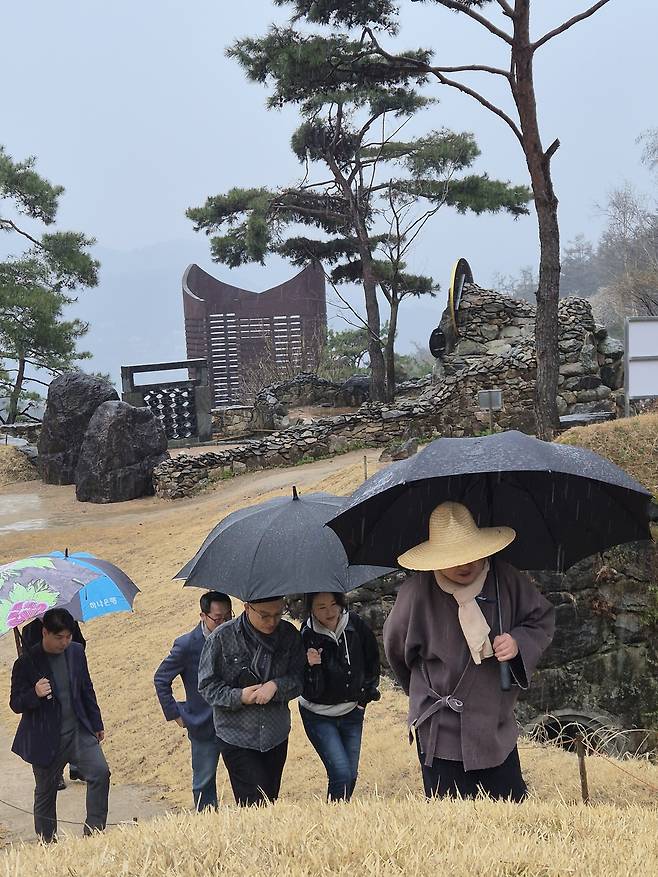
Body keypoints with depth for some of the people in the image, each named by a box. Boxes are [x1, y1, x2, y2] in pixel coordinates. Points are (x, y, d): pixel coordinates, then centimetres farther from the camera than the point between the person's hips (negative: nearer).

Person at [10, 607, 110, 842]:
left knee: (100, 773, -16)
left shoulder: (76, 651, 1)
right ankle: (47, 845, 29)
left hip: (79, 732, 3)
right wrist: (35, 694, -30)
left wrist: (96, 724, 15)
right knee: (45, 795, 11)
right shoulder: (26, 663, -13)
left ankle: (93, 833, -6)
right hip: (46, 740, -3)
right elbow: (15, 704, -9)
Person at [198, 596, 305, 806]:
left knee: (270, 802, 14)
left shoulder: (290, 635, -3)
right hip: (236, 736, -3)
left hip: (276, 736, 4)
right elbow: (207, 686, -5)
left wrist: (276, 685, -19)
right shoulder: (221, 638, -11)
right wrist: (238, 696, -20)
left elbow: (300, 678, 0)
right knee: (255, 804, -8)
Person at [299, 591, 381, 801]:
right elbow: (309, 692, -21)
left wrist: (367, 692, 8)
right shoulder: (307, 637, -22)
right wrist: (314, 667, -37)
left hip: (352, 712, 4)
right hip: (319, 716, -4)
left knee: (351, 774, 9)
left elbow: (373, 660, 8)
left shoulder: (355, 625, -12)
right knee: (341, 773, -14)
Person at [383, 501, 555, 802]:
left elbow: (542, 619, 8)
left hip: (498, 729, 3)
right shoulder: (416, 593, -13)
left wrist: (519, 642, -14)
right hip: (441, 733, -3)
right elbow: (396, 648, 5)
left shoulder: (506, 580, -7)